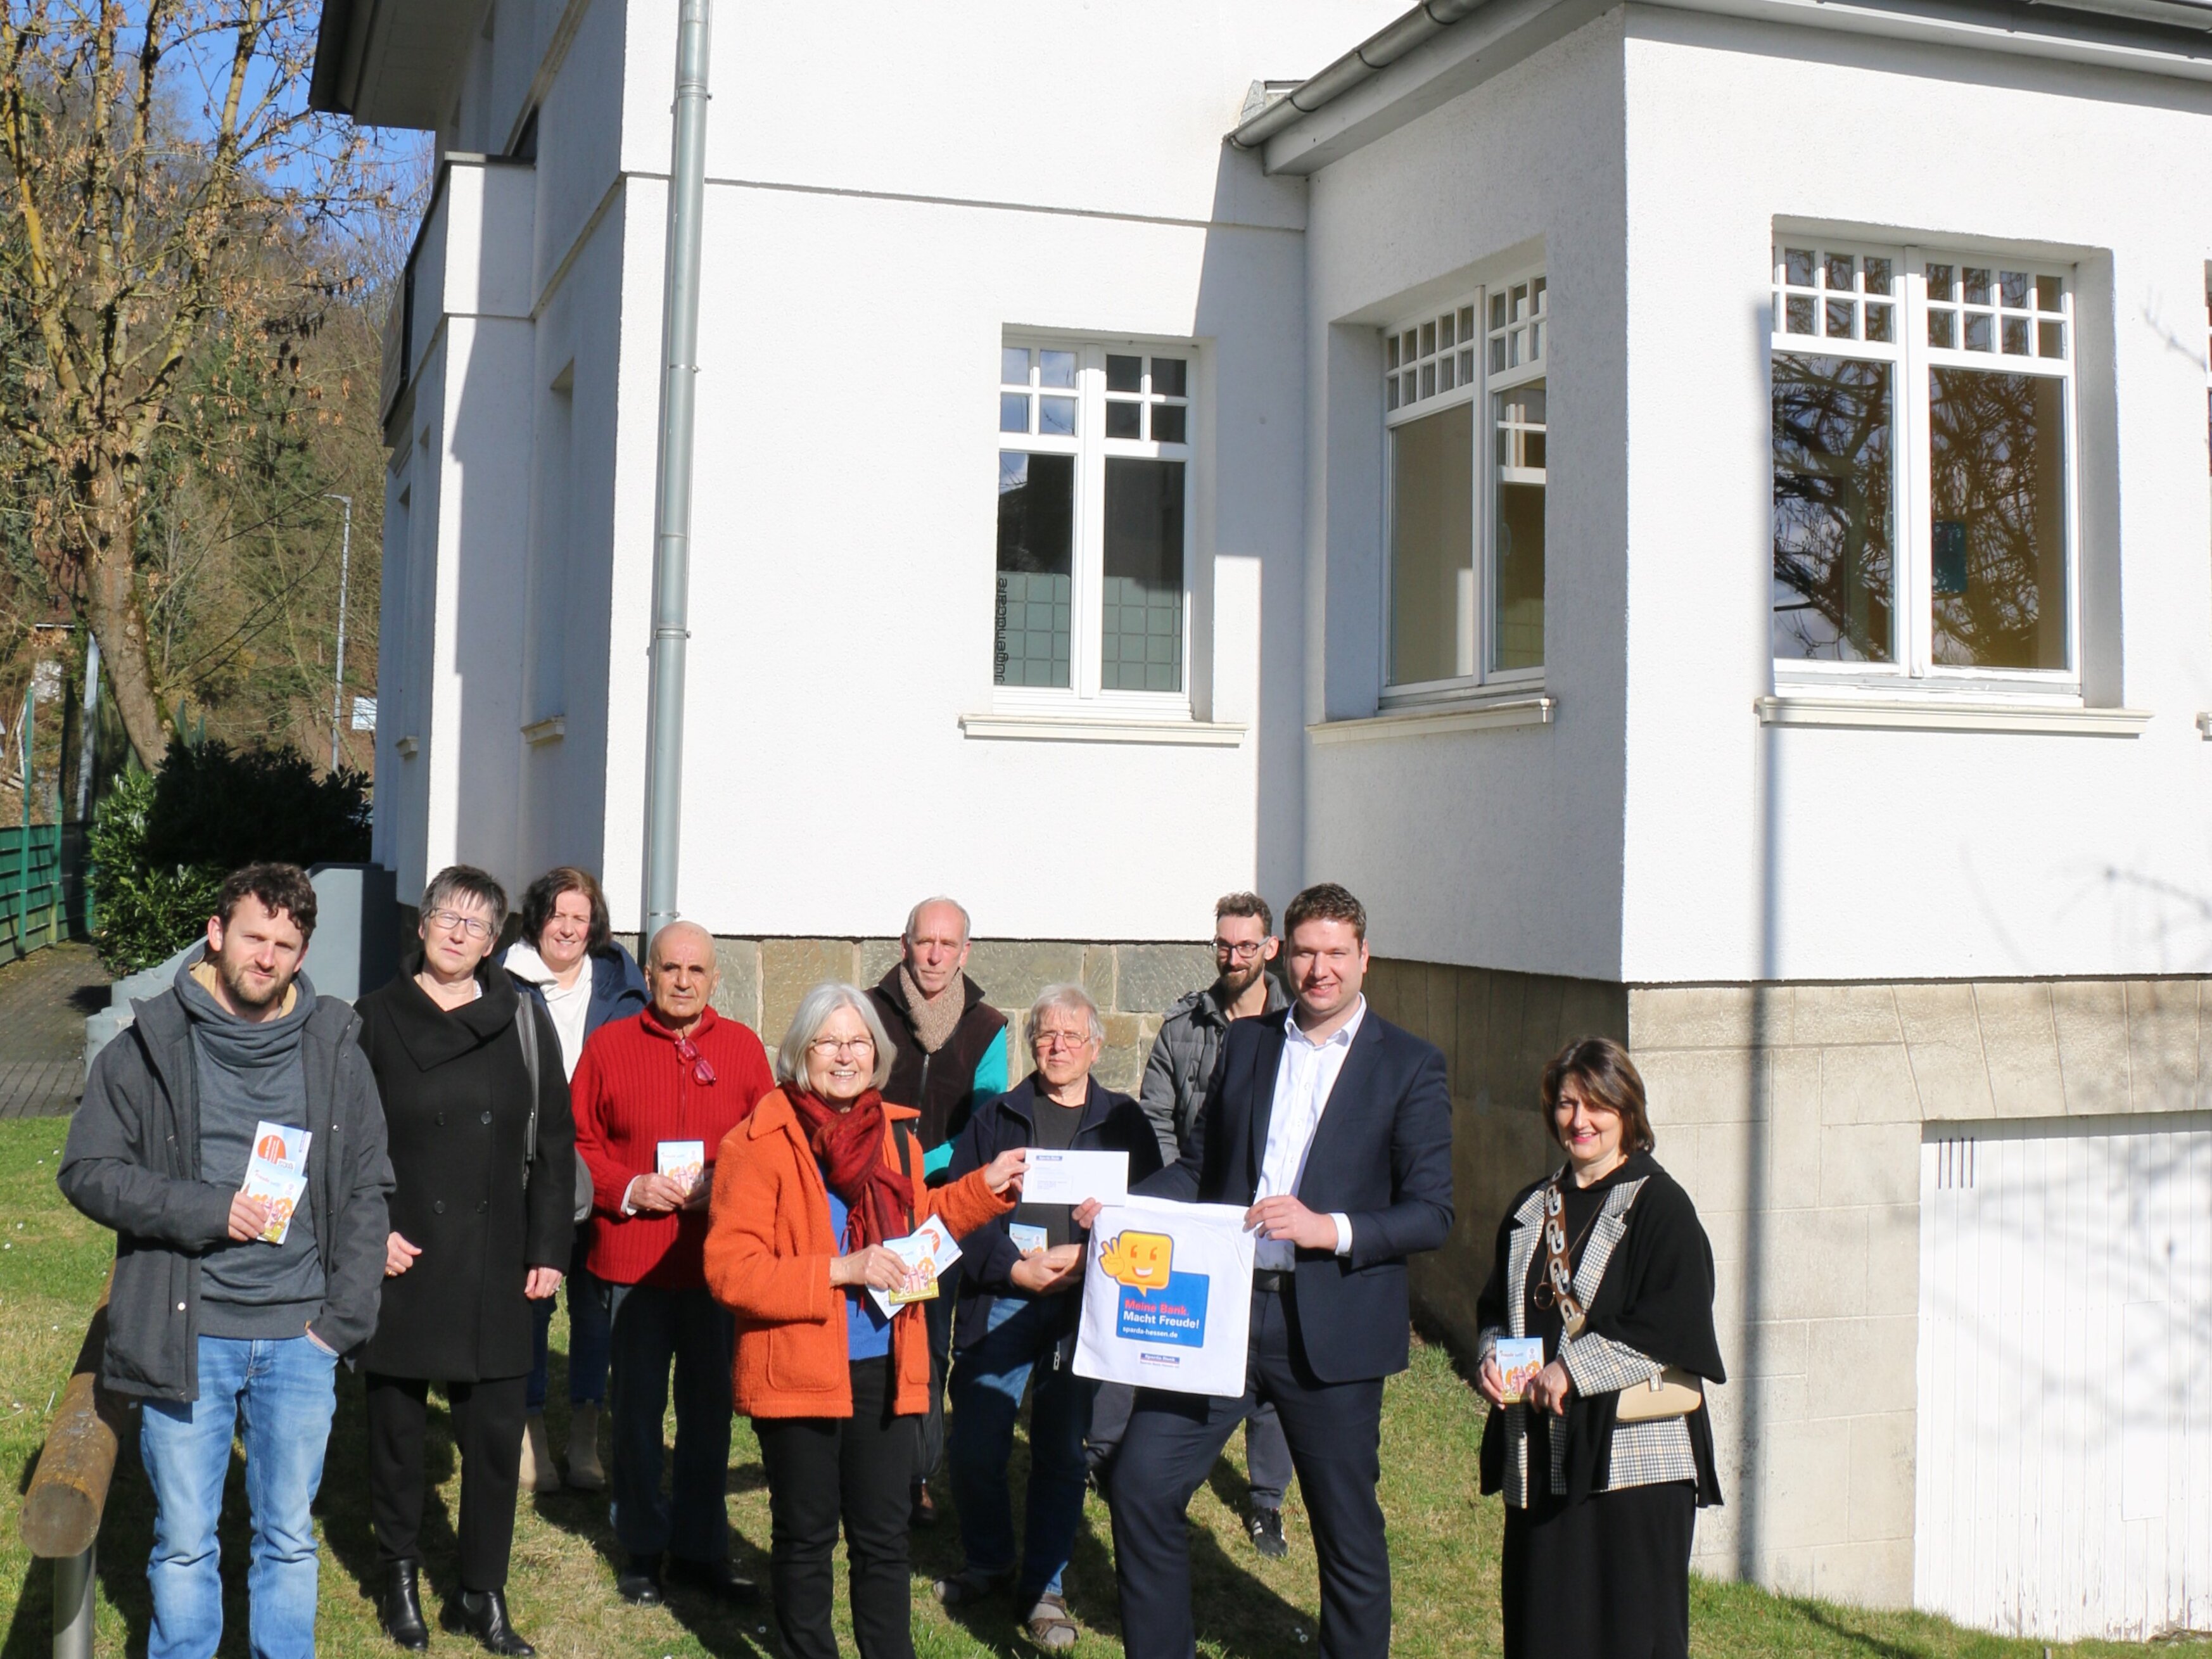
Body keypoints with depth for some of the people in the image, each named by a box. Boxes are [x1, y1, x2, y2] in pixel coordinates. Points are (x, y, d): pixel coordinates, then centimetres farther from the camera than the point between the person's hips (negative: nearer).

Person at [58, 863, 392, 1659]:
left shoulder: (335, 1050, 4)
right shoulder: (148, 1047, -1)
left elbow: (367, 1189, 7)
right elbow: (87, 1170, -2)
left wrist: (345, 1317, -1)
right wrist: (206, 1209, -15)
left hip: (300, 1338, 2)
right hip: (186, 1338, -2)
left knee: (290, 1540, 12)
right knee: (184, 1546, 8)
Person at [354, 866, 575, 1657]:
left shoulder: (520, 1020, 2)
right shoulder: (377, 1019, 1)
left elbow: (553, 1141, 5)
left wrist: (547, 1250, 0)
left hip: (494, 1261, 1)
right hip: (403, 1260, 0)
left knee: (496, 1430, 3)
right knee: (398, 1421, 10)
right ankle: (400, 1578, 27)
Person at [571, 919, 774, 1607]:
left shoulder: (743, 1047, 4)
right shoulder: (609, 1045, 1)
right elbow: (576, 1145, 2)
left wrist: (722, 1185, -12)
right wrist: (630, 1188, -13)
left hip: (719, 1258, 1)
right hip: (634, 1259, -1)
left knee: (709, 1406, 11)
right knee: (638, 1407, 11)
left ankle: (700, 1549, 25)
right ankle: (643, 1550, 25)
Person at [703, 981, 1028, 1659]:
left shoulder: (895, 1133, 7)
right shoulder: (760, 1143, -13)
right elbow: (728, 1268, -19)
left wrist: (986, 1186, 14)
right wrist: (839, 1270, -23)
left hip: (884, 1370, 5)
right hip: (798, 1374, -5)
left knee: (884, 1537, 14)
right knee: (805, 1538, 11)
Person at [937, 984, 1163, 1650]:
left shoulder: (1123, 1122, 8)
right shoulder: (994, 1118, 10)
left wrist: (1083, 1256, -11)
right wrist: (1012, 1268, -10)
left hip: (1082, 1308, -1)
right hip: (998, 1302, 1)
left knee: (1062, 1452, 4)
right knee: (973, 1448, 1)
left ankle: (1044, 1586, 19)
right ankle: (990, 1563, 25)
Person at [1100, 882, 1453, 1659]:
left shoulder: (1410, 1066, -2)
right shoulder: (1245, 1042, 11)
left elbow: (1433, 1212, -7)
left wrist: (1330, 1229, -22)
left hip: (1331, 1329, -3)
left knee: (1348, 1529, 7)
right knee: (1139, 1484, 0)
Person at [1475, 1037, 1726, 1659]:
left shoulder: (1659, 1205, -6)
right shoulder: (1532, 1207, 13)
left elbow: (1670, 1326, -14)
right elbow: (1495, 1305, 19)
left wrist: (1573, 1369, -18)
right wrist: (1490, 1356, -2)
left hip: (1633, 1458, -6)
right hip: (1541, 1456, 6)